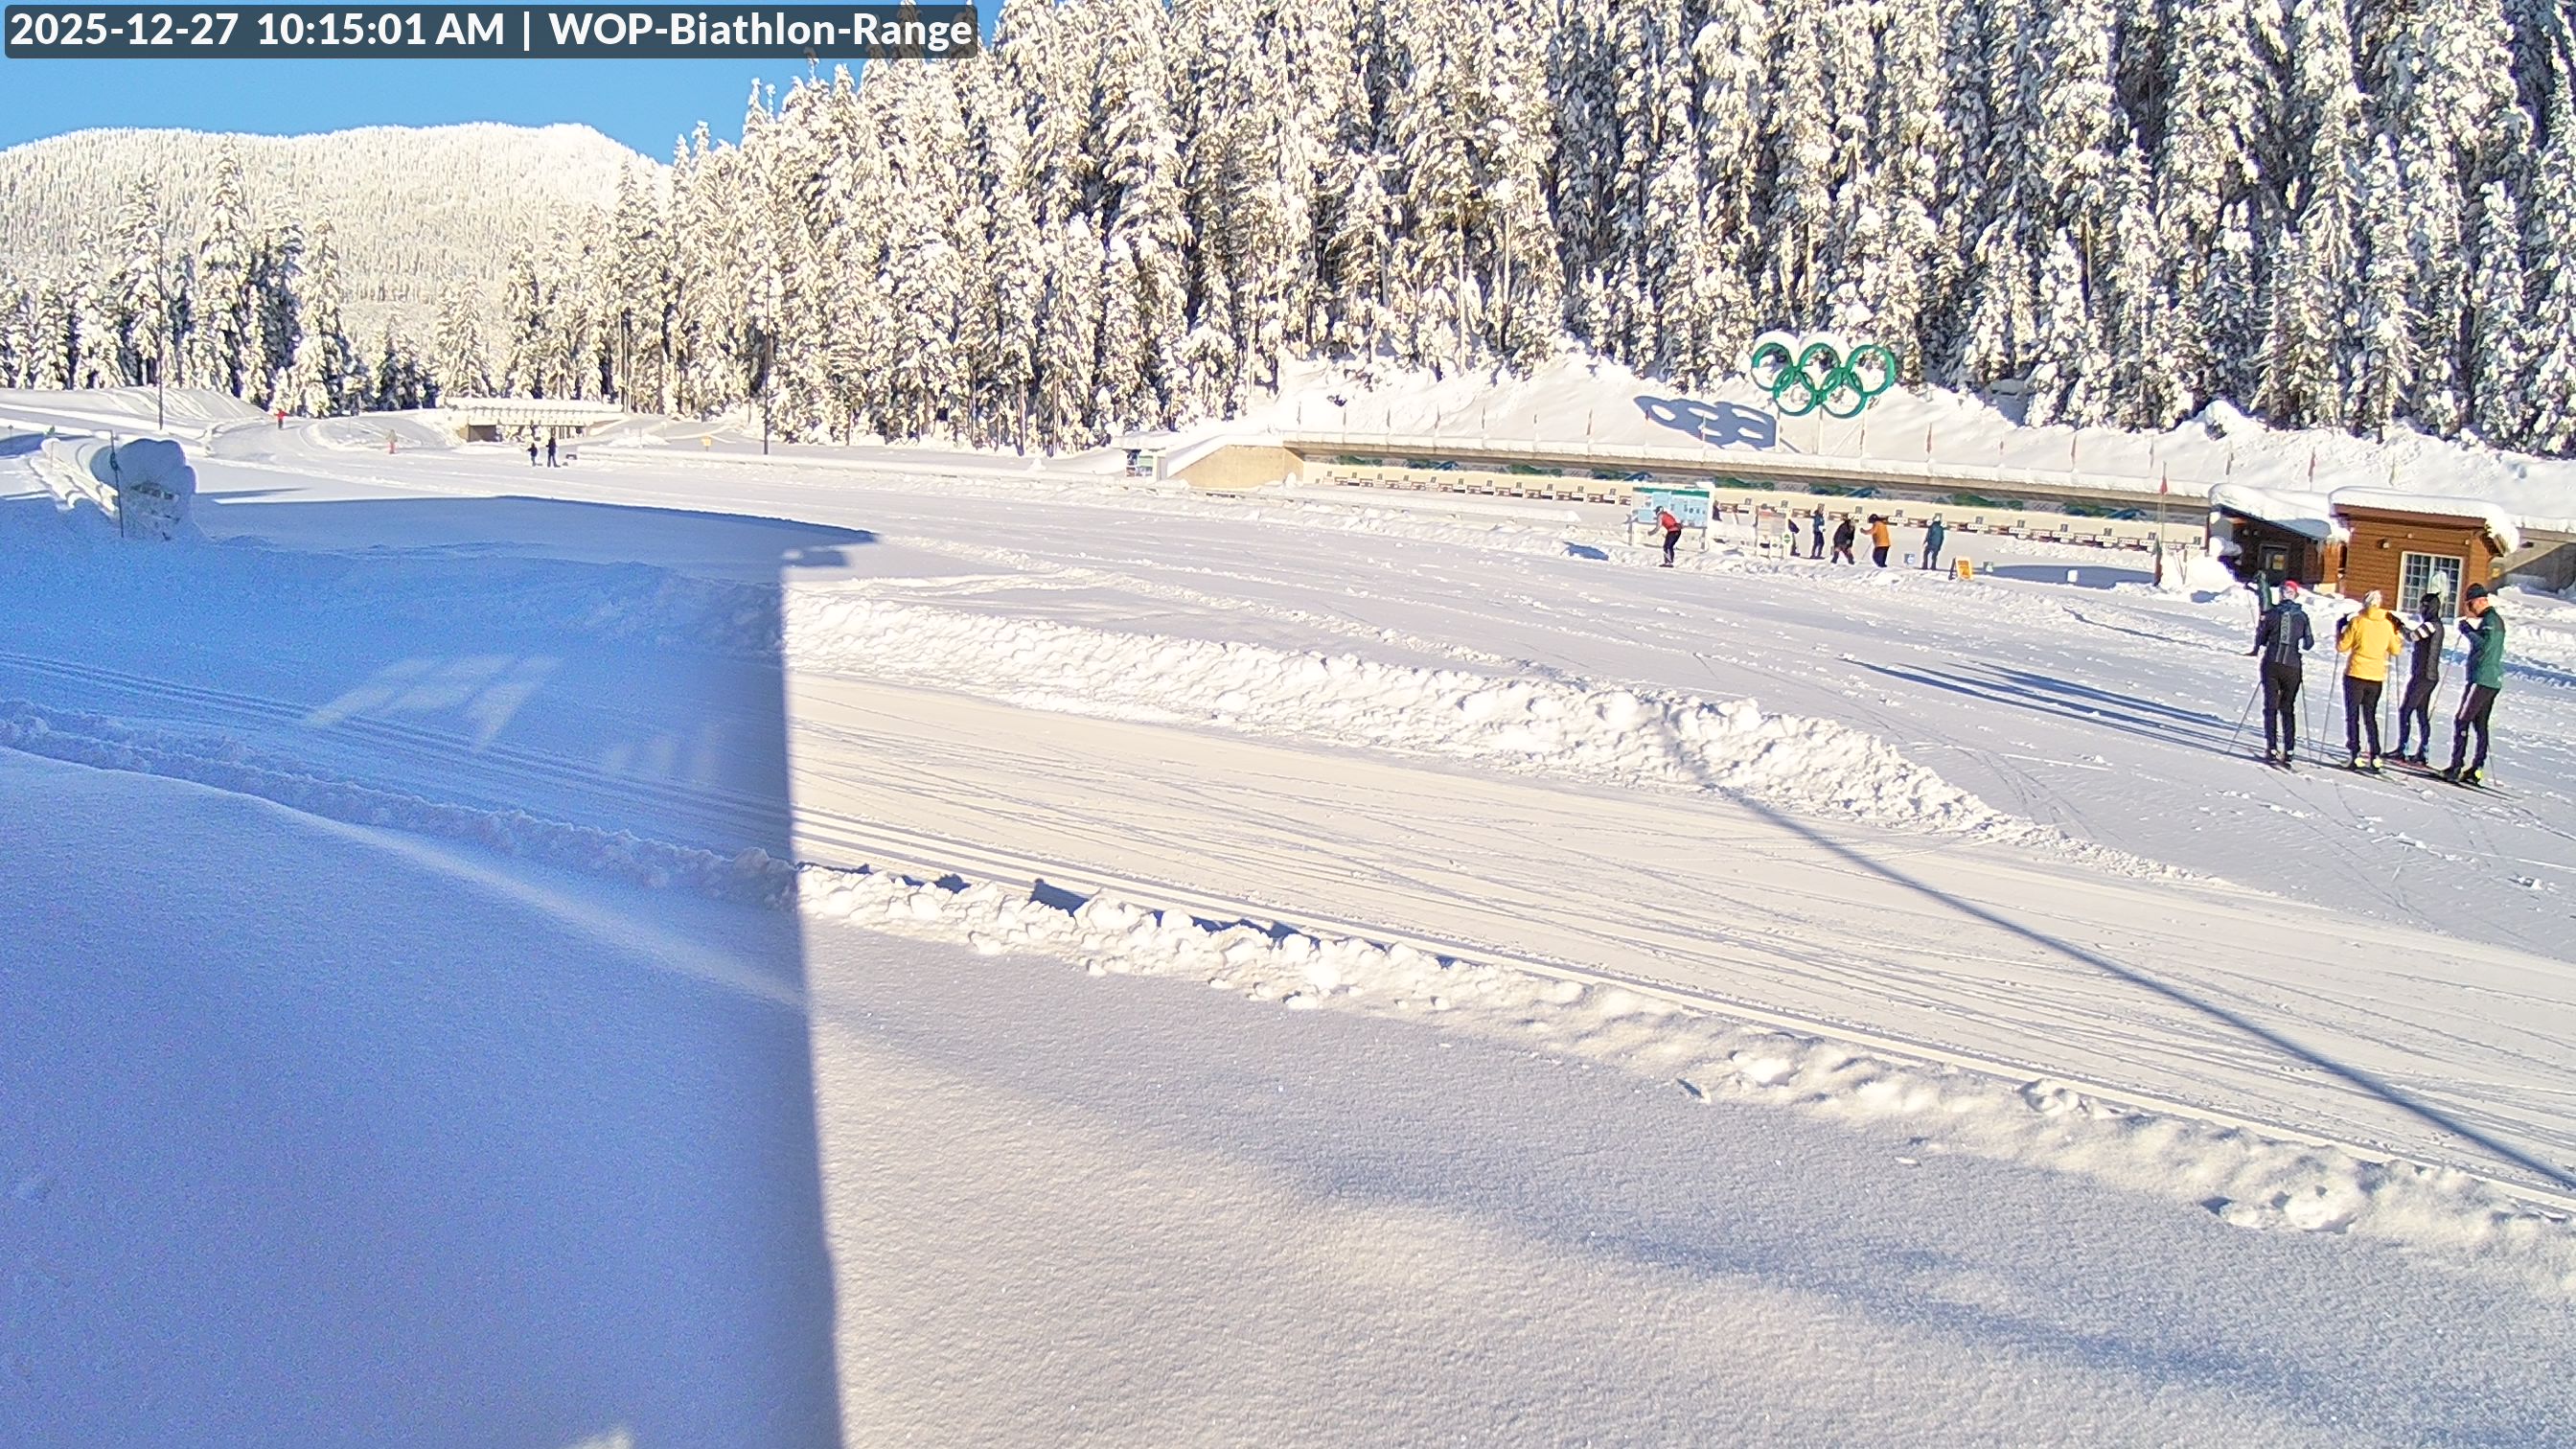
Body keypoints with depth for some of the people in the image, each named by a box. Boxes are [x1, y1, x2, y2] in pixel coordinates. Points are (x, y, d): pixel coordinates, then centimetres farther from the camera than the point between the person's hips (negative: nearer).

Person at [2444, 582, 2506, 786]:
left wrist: (2467, 631, -14)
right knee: (2480, 725, 11)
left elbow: (2484, 645, -25)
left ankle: (2456, 766, -12)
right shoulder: (2496, 619, 20)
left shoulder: (2490, 619, -12)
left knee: (2461, 721, -9)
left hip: (2482, 680, -10)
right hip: (2492, 680, 10)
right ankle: (2477, 770, 12)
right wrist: (2470, 632, 13)